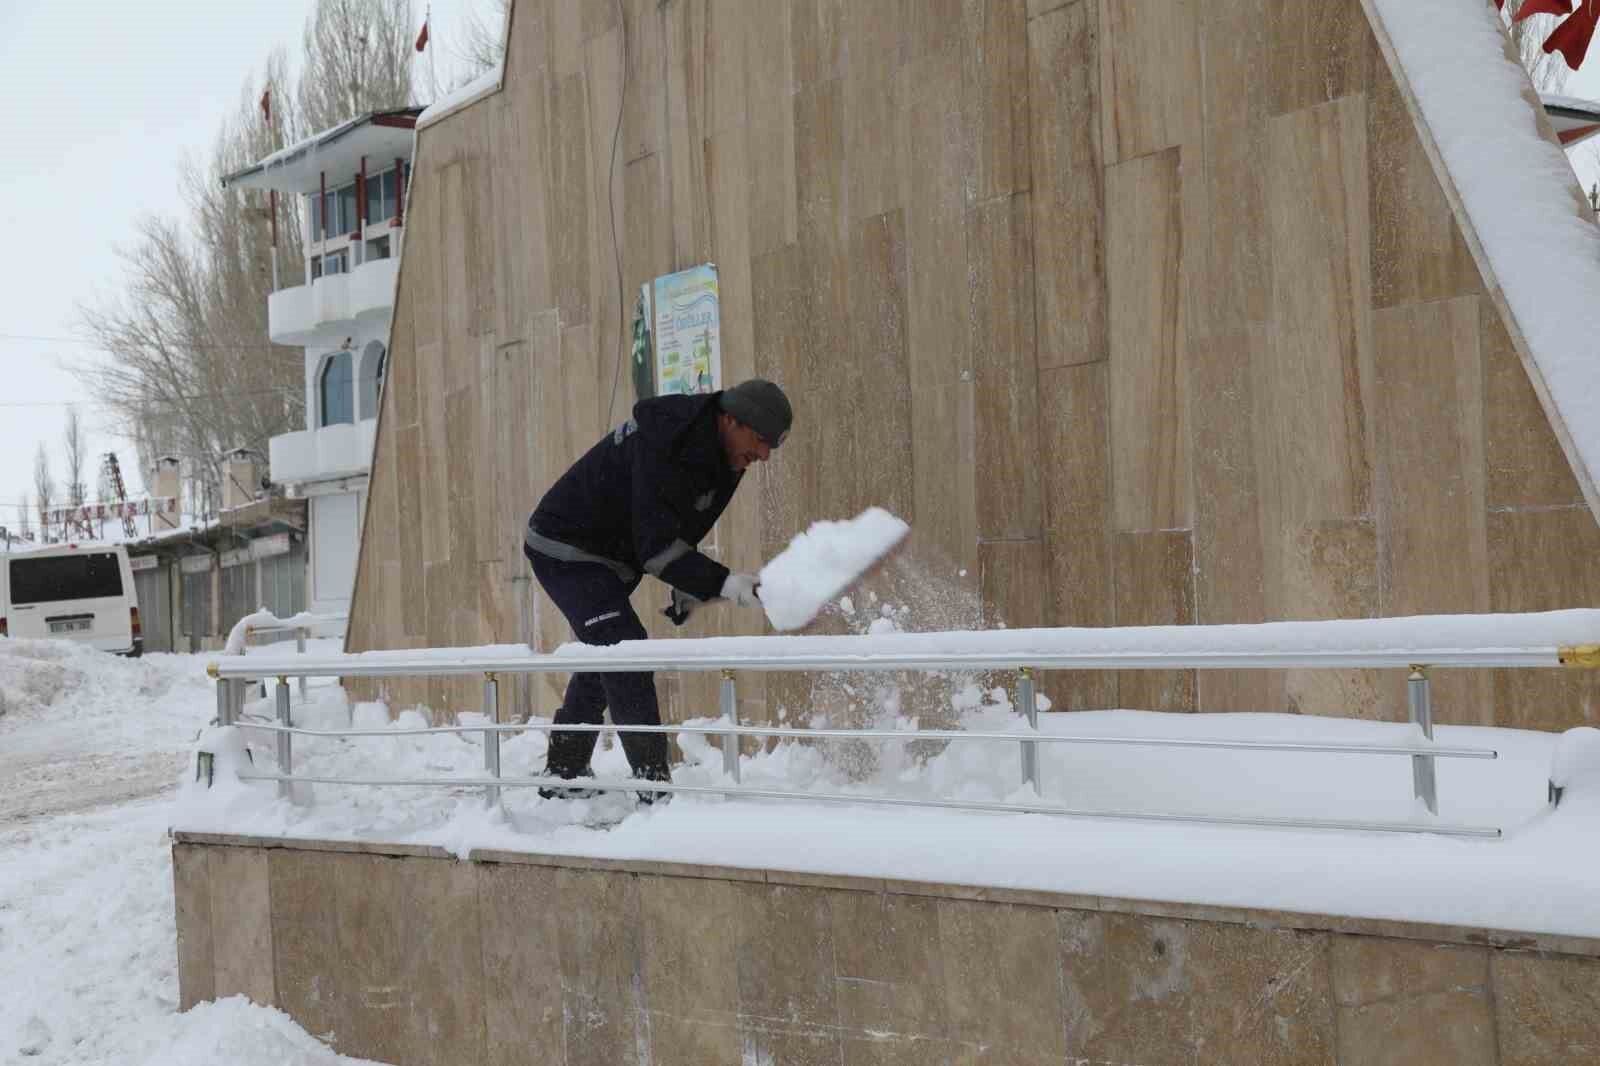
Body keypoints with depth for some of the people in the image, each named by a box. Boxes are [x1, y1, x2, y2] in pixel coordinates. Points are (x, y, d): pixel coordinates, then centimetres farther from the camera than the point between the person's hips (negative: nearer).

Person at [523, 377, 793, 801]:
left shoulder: (722, 459, -1)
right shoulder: (664, 444, -31)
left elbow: (679, 527, 16)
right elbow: (655, 545, -34)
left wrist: (688, 585, 7)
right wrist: (724, 584, -38)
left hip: (610, 559, 10)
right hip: (565, 548, -10)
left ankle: (563, 775, 33)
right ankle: (655, 786, -20)